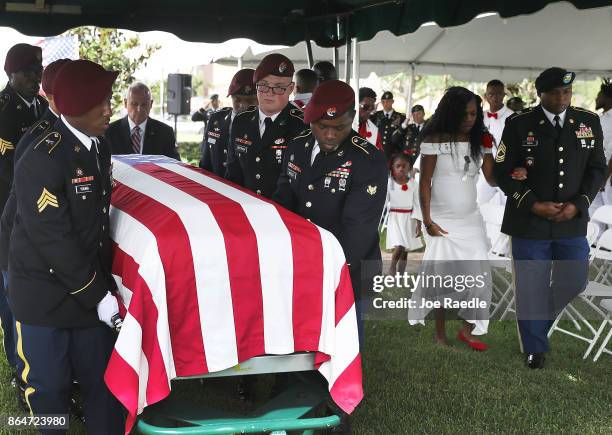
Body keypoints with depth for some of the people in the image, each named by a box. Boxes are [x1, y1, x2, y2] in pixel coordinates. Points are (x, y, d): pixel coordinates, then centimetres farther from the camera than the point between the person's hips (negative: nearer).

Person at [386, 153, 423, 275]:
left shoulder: (413, 184, -2)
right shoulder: (389, 183, -5)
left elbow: (417, 205, 1)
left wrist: (418, 224, -3)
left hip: (409, 219, 2)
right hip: (394, 218, -2)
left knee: (405, 250, 8)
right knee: (399, 246, -17)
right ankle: (392, 268, 7)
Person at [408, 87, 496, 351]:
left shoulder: (481, 141, 2)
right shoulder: (435, 140, -9)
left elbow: (492, 179, -4)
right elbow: (425, 183, -7)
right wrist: (427, 220, -11)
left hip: (471, 219, 4)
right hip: (442, 219, -3)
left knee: (478, 274, -1)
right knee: (442, 275, 4)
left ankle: (467, 329, 14)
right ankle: (440, 333, 18)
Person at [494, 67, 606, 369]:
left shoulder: (589, 122, 3)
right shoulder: (519, 124, -6)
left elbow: (597, 169, 7)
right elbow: (503, 171, -4)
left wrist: (578, 204, -8)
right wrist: (533, 205, -14)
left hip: (573, 222, 3)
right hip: (530, 223, -2)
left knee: (574, 286, 9)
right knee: (532, 289, 6)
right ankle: (535, 349, 22)